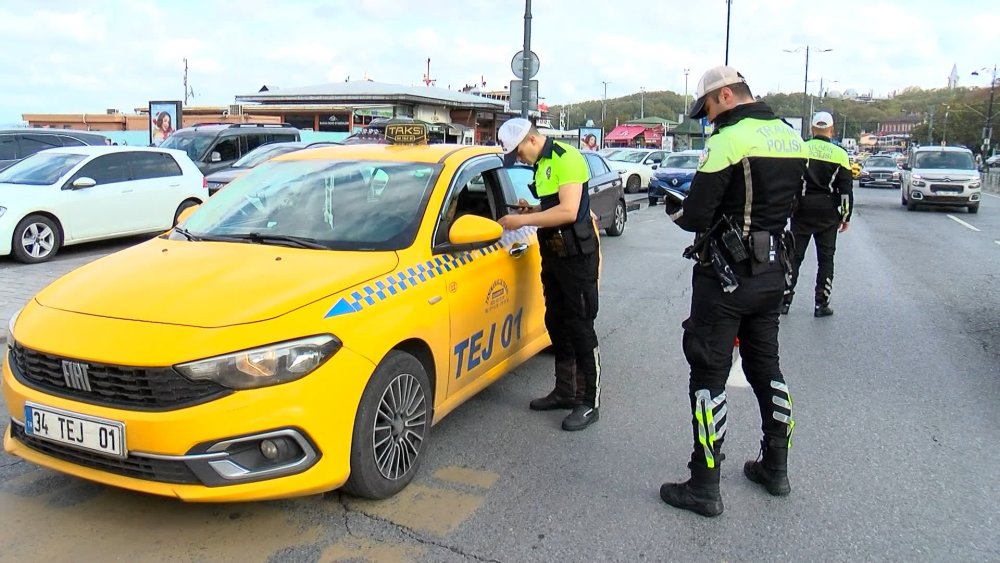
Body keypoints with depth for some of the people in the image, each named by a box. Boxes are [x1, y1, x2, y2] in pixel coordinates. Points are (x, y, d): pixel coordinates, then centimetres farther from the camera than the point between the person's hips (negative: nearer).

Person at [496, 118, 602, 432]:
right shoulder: (541, 165, 14)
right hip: (552, 254, 9)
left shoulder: (566, 158, -14)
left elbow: (568, 211, -24)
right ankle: (565, 391, 27)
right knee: (556, 324, 14)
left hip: (577, 255, -9)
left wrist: (524, 220, -22)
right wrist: (530, 211, 3)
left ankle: (590, 403, 5)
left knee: (580, 328, -4)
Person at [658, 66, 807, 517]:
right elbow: (785, 204, 15)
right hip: (772, 272, 8)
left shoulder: (729, 140, -17)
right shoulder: (792, 138, 9)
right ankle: (775, 467, 33)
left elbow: (697, 217, -18)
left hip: (726, 276, -8)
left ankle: (704, 487, 6)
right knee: (765, 366, 20)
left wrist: (675, 206, 3)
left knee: (708, 376, 0)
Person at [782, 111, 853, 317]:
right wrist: (846, 216, 7)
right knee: (825, 258, 8)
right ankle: (821, 305, 10)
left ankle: (785, 301, 5)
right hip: (828, 214, 0)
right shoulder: (840, 154, -2)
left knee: (794, 256, 7)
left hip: (802, 211, 0)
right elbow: (846, 189, -1)